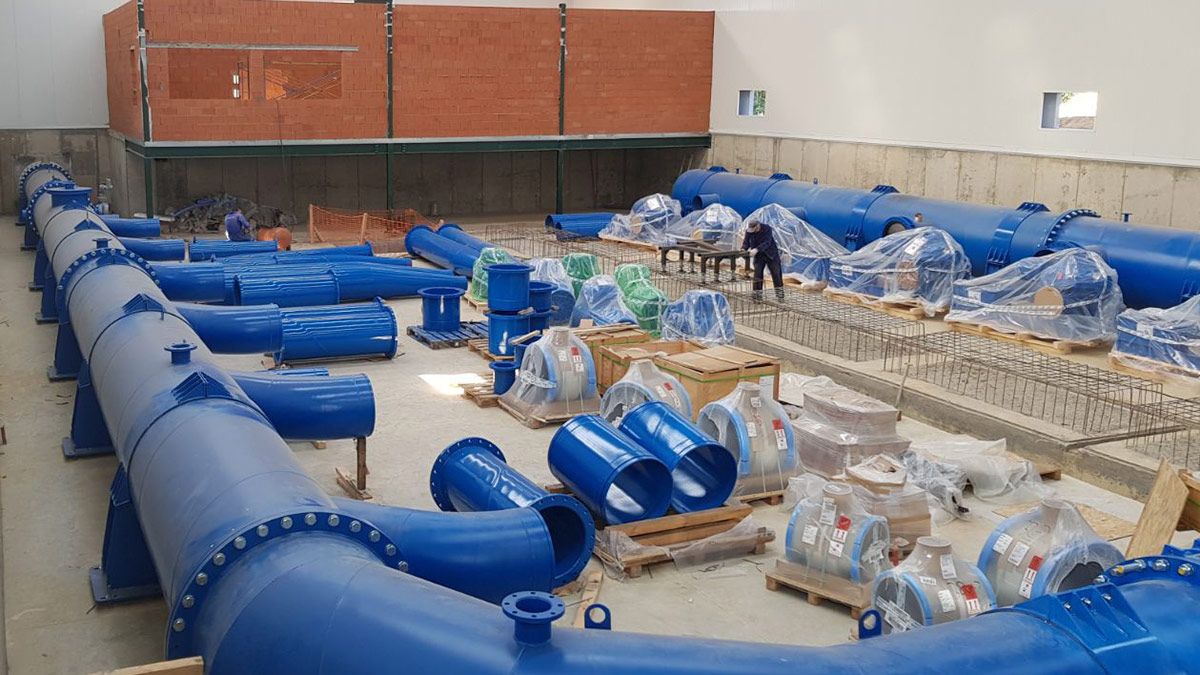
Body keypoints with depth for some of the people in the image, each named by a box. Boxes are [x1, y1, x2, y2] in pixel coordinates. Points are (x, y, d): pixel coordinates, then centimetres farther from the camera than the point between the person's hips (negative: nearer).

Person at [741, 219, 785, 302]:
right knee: (757, 275, -6)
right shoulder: (749, 230, -11)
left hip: (771, 254, -2)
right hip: (759, 256, 2)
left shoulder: (767, 228, -22)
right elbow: (746, 241, -7)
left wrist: (756, 249, -44)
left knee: (776, 274, 3)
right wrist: (743, 248, -31)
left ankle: (780, 296, 14)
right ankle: (757, 297, -1)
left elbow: (767, 243, -31)